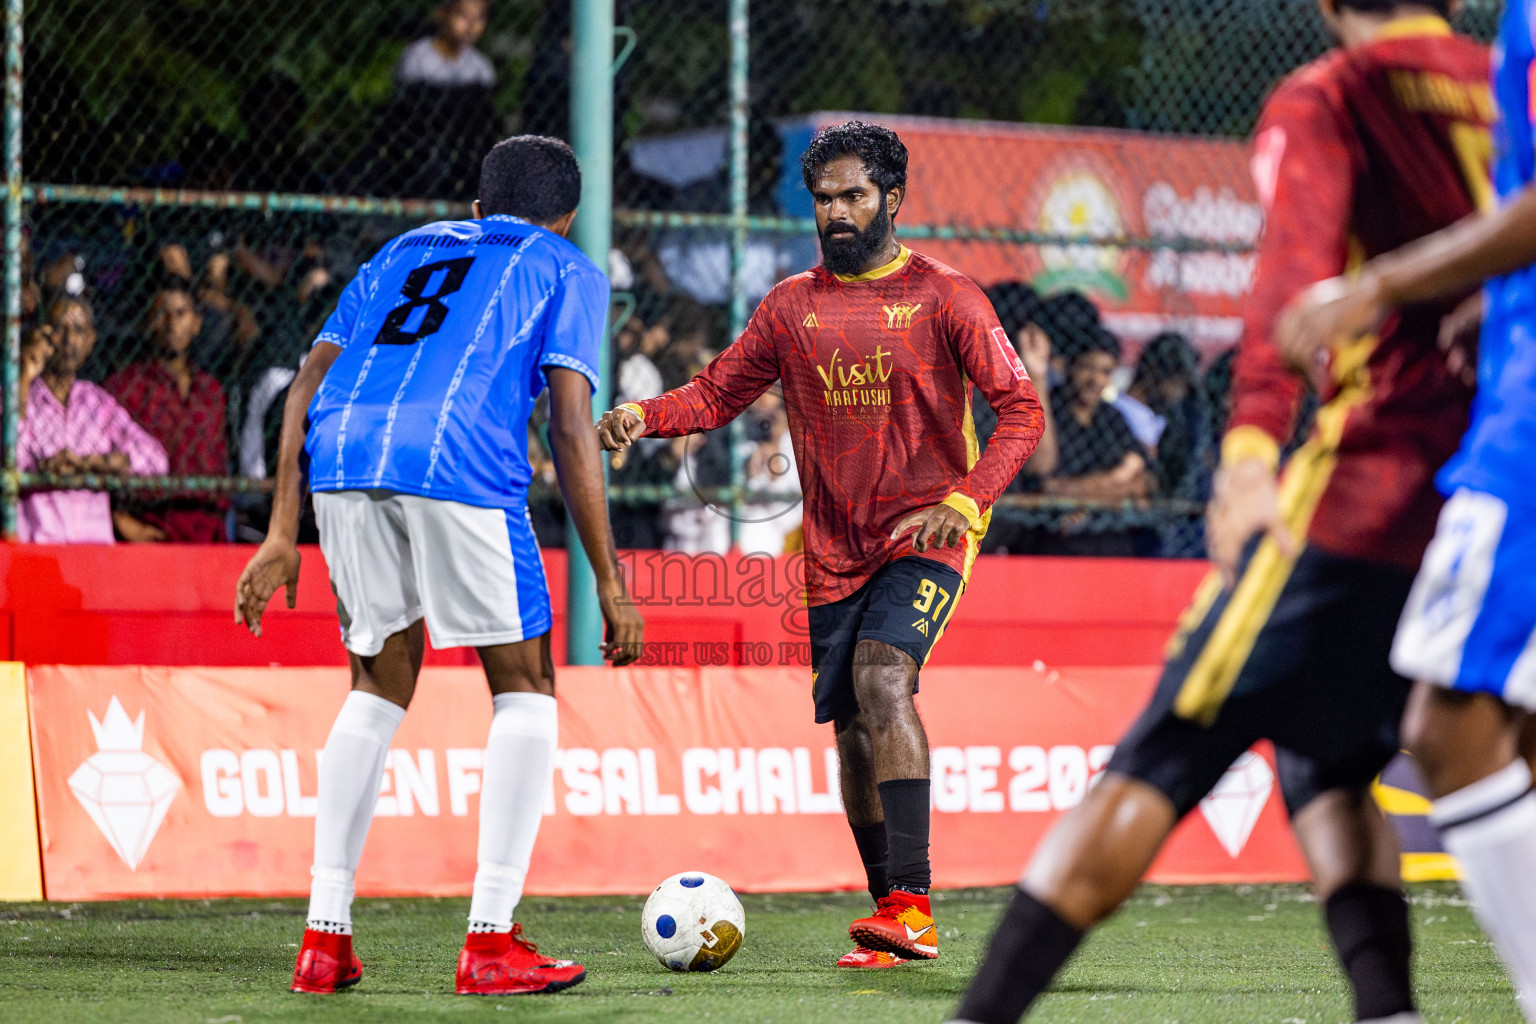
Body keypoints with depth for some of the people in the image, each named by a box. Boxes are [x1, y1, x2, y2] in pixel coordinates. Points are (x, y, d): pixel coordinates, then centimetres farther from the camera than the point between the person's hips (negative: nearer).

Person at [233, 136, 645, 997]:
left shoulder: (406, 251, 33)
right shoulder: (568, 272, 21)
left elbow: (309, 384, 21)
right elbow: (572, 427, 7)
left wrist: (283, 534, 18)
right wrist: (611, 584, 6)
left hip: (340, 458, 4)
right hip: (460, 464, -4)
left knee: (380, 686, 21)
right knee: (525, 689, 10)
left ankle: (325, 935, 16)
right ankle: (491, 940, 2)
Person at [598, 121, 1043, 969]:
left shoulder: (943, 297, -3)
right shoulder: (792, 306, 9)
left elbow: (1020, 410, -6)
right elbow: (718, 392, 13)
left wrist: (965, 500, -20)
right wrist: (644, 416, -8)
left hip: (925, 536, -5)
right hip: (834, 549, 5)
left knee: (882, 678, -26)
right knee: (853, 728, 5)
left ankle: (912, 903, -30)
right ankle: (891, 925, 18)